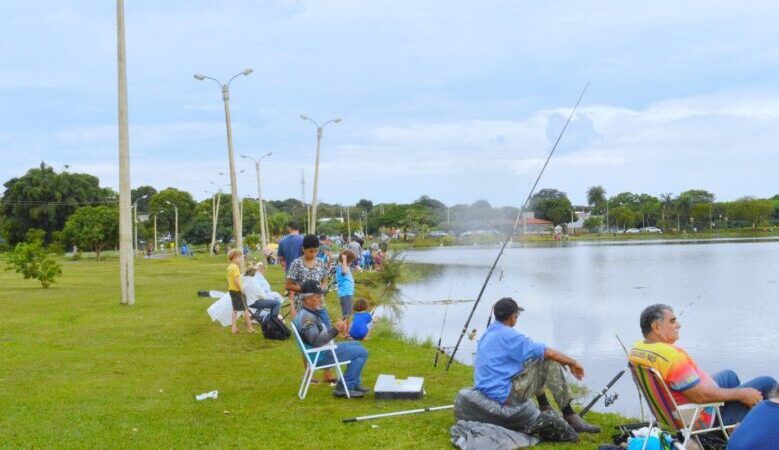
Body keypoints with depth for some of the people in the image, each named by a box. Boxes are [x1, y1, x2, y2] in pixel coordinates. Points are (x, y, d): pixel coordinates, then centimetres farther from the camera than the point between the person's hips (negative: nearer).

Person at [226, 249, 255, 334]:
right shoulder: (235, 267, -19)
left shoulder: (229, 267, 9)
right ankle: (250, 327, 6)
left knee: (235, 309, 13)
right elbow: (236, 281, -24)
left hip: (231, 290, 9)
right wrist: (242, 290, -20)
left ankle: (234, 328, 12)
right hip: (237, 291, -9)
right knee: (245, 309, 1)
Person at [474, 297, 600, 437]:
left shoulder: (488, 333, 12)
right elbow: (549, 353, -13)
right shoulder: (510, 336, -16)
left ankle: (546, 411, 26)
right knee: (550, 364, -5)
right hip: (502, 395, -9)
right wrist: (573, 363, 4)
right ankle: (570, 418, 0)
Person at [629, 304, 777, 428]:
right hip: (703, 419, -10)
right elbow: (701, 395, -32)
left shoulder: (636, 349, -5)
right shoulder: (672, 356, -35)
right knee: (767, 384, 1)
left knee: (729, 376, 32)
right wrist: (741, 394, -18)